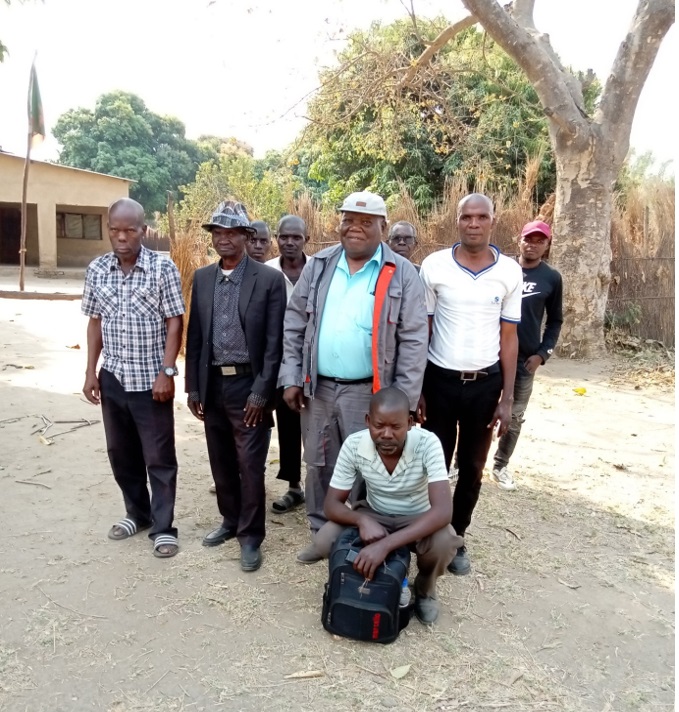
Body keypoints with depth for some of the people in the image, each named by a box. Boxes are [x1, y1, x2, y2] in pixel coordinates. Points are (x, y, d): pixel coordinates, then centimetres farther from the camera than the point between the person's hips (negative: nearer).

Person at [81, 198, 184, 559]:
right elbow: (95, 323, 10)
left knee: (159, 457, 4)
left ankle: (163, 527, 17)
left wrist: (166, 372, -14)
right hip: (112, 379, 5)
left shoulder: (162, 268, -9)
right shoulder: (96, 270, 4)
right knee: (121, 453, 16)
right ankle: (137, 513, 35)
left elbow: (174, 323, -9)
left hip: (151, 380, -4)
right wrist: (91, 371, 7)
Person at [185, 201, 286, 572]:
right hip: (212, 384, 5)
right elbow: (194, 336, 9)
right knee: (221, 460, 16)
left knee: (250, 464, 2)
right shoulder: (202, 278, 7)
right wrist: (193, 387, 5)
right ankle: (230, 520, 36)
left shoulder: (269, 279, -7)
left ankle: (250, 536, 18)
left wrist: (260, 391, -13)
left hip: (247, 384, -5)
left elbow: (274, 342, -9)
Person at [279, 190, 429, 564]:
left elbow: (413, 341, -7)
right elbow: (294, 325, 6)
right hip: (317, 388, 4)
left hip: (368, 392, -3)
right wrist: (291, 378, 0)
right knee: (318, 468, 16)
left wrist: (403, 400, -11)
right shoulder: (318, 266, 4)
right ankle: (321, 535, 36)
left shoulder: (401, 274, -6)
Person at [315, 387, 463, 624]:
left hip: (419, 520, -2)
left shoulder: (427, 443, -30)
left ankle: (425, 588, 2)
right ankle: (366, 576, 8)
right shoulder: (353, 445, -22)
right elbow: (332, 504, -15)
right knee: (325, 540, -24)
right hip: (374, 516, 2)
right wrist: (362, 520, -38)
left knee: (443, 544, -35)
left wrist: (385, 545, -48)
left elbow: (443, 510, -38)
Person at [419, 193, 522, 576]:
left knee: (472, 468, 13)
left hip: (486, 384, 2)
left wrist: (507, 399, -1)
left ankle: (457, 537, 32)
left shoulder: (510, 271, -2)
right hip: (439, 380, -1)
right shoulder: (434, 265, -7)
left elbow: (508, 338, 2)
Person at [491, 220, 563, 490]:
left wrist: (543, 353, -4)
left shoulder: (551, 278, 1)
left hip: (525, 359, 1)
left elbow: (555, 321, 7)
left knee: (514, 417, 10)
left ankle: (500, 466, 27)